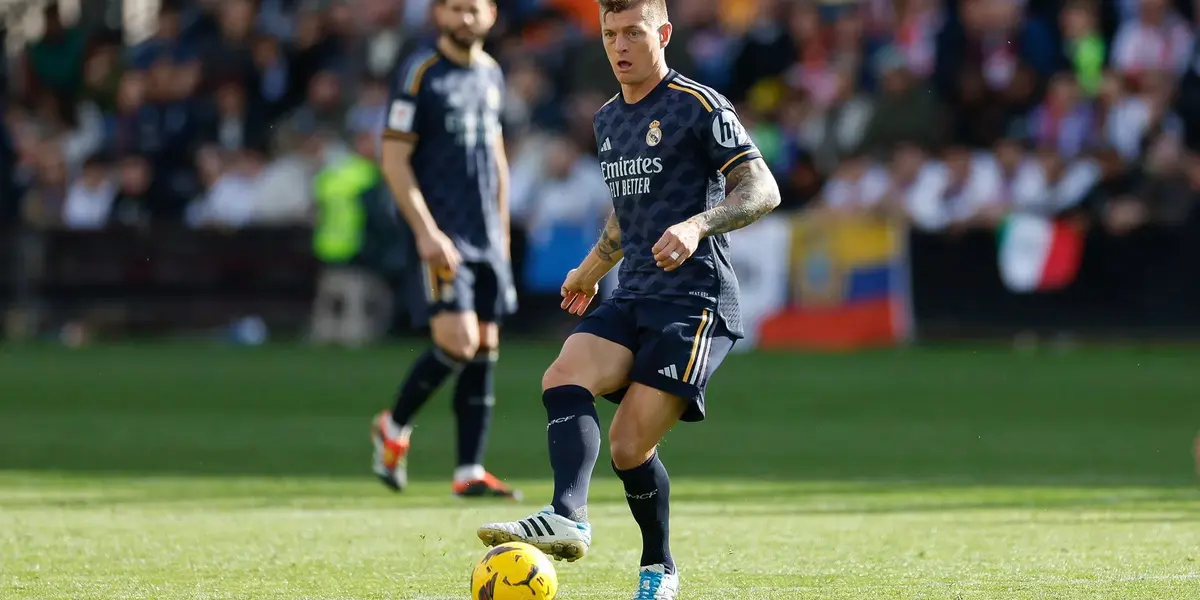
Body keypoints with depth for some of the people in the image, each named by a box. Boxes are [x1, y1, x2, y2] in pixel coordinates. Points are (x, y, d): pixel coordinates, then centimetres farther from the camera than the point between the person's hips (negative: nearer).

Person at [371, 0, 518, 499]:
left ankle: (470, 472, 6)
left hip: (486, 237, 7)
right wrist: (425, 232, -16)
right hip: (440, 235, -7)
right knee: (458, 340, -16)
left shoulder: (491, 74, 13)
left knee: (484, 350, 3)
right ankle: (394, 428, 7)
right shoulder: (420, 73, -8)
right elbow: (394, 160, -10)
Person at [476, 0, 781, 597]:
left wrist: (697, 224, -26)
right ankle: (567, 517, -37)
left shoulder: (700, 107, -5)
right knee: (563, 379, -22)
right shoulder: (608, 120, 19)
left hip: (695, 300, -7)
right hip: (631, 297, 7)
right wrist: (592, 270, 42)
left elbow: (762, 190, -11)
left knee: (630, 444, -13)